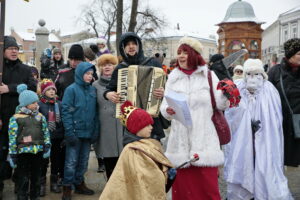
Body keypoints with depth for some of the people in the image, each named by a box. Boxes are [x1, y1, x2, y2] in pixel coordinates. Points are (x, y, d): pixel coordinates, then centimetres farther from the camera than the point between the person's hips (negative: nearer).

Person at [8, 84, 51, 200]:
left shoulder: (40, 116, 9)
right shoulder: (15, 118, -5)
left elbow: (46, 132, 11)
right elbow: (12, 138, -5)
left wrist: (47, 146, 0)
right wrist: (12, 155, -7)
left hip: (38, 151, 4)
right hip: (23, 151, -4)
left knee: (36, 177, 15)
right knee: (23, 179, 1)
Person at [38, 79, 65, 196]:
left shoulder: (60, 104, 6)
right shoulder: (39, 104, -5)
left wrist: (64, 136, 5)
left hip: (58, 138, 3)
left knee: (57, 160, 12)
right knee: (43, 161, 2)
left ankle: (54, 182, 26)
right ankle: (41, 184, 15)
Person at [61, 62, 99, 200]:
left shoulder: (92, 90, 8)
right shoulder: (72, 89, -7)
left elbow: (95, 111, 11)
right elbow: (66, 111, -11)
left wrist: (96, 130, 4)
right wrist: (69, 131, -16)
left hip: (88, 132, 5)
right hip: (75, 132, -5)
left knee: (83, 161, 14)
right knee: (71, 161, 0)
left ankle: (79, 183, 28)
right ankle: (67, 188, 11)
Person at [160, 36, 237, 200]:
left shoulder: (208, 75, 6)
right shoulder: (173, 77, 11)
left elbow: (221, 105, 2)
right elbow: (164, 106, 8)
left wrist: (225, 94, -18)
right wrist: (167, 110, -14)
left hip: (204, 141, -1)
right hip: (180, 141, 2)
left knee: (207, 185, -3)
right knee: (182, 185, 3)